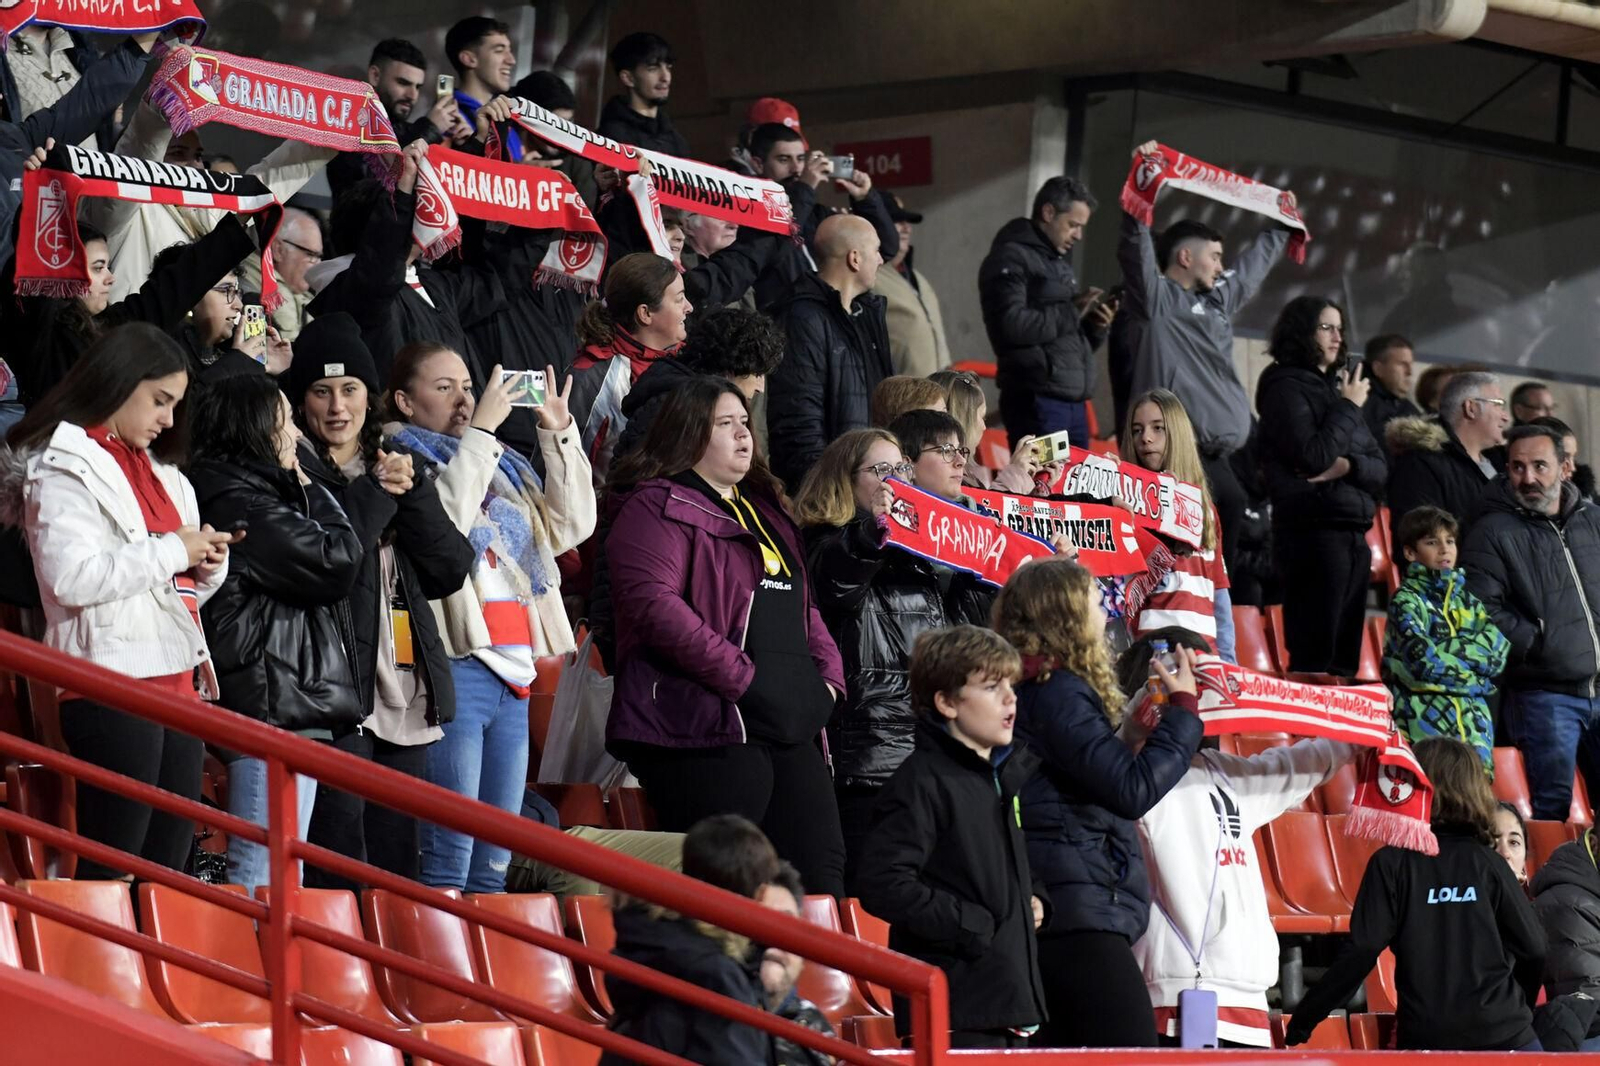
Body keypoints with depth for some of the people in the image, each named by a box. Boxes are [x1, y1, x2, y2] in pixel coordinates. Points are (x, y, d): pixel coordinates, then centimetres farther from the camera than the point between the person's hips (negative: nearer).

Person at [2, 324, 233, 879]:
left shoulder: (158, 471, 21)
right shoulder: (66, 468, -5)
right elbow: (73, 577, -19)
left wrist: (206, 566, 5)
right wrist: (172, 550, -12)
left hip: (177, 682, 9)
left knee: (169, 865, 7)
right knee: (111, 869, -9)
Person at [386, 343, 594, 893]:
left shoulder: (501, 465, 22)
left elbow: (571, 525, 17)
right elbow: (443, 519, -17)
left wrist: (559, 434, 10)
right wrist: (480, 431, -13)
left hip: (513, 669, 8)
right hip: (455, 665, -8)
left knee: (495, 863, 9)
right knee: (449, 857, -11)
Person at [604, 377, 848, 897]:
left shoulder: (765, 510, 24)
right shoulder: (656, 508, -4)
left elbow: (802, 604, 29)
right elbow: (653, 602, -17)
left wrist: (828, 674, 10)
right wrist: (740, 676, -19)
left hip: (790, 731, 9)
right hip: (711, 728, -9)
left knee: (820, 872, 4)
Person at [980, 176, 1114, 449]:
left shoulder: (1059, 262, 23)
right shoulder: (1012, 258, -6)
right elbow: (1012, 325, -21)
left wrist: (1096, 326, 6)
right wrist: (1071, 313, -13)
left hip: (1074, 401, 9)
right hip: (1038, 402, -9)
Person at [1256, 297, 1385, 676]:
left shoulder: (1338, 388, 18)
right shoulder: (1287, 388, -3)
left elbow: (1379, 469, 14)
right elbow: (1313, 459, -17)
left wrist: (1348, 466, -8)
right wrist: (1348, 408, -6)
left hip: (1353, 534, 8)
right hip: (1315, 531, -8)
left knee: (1345, 658, 6)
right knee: (1315, 658, -12)